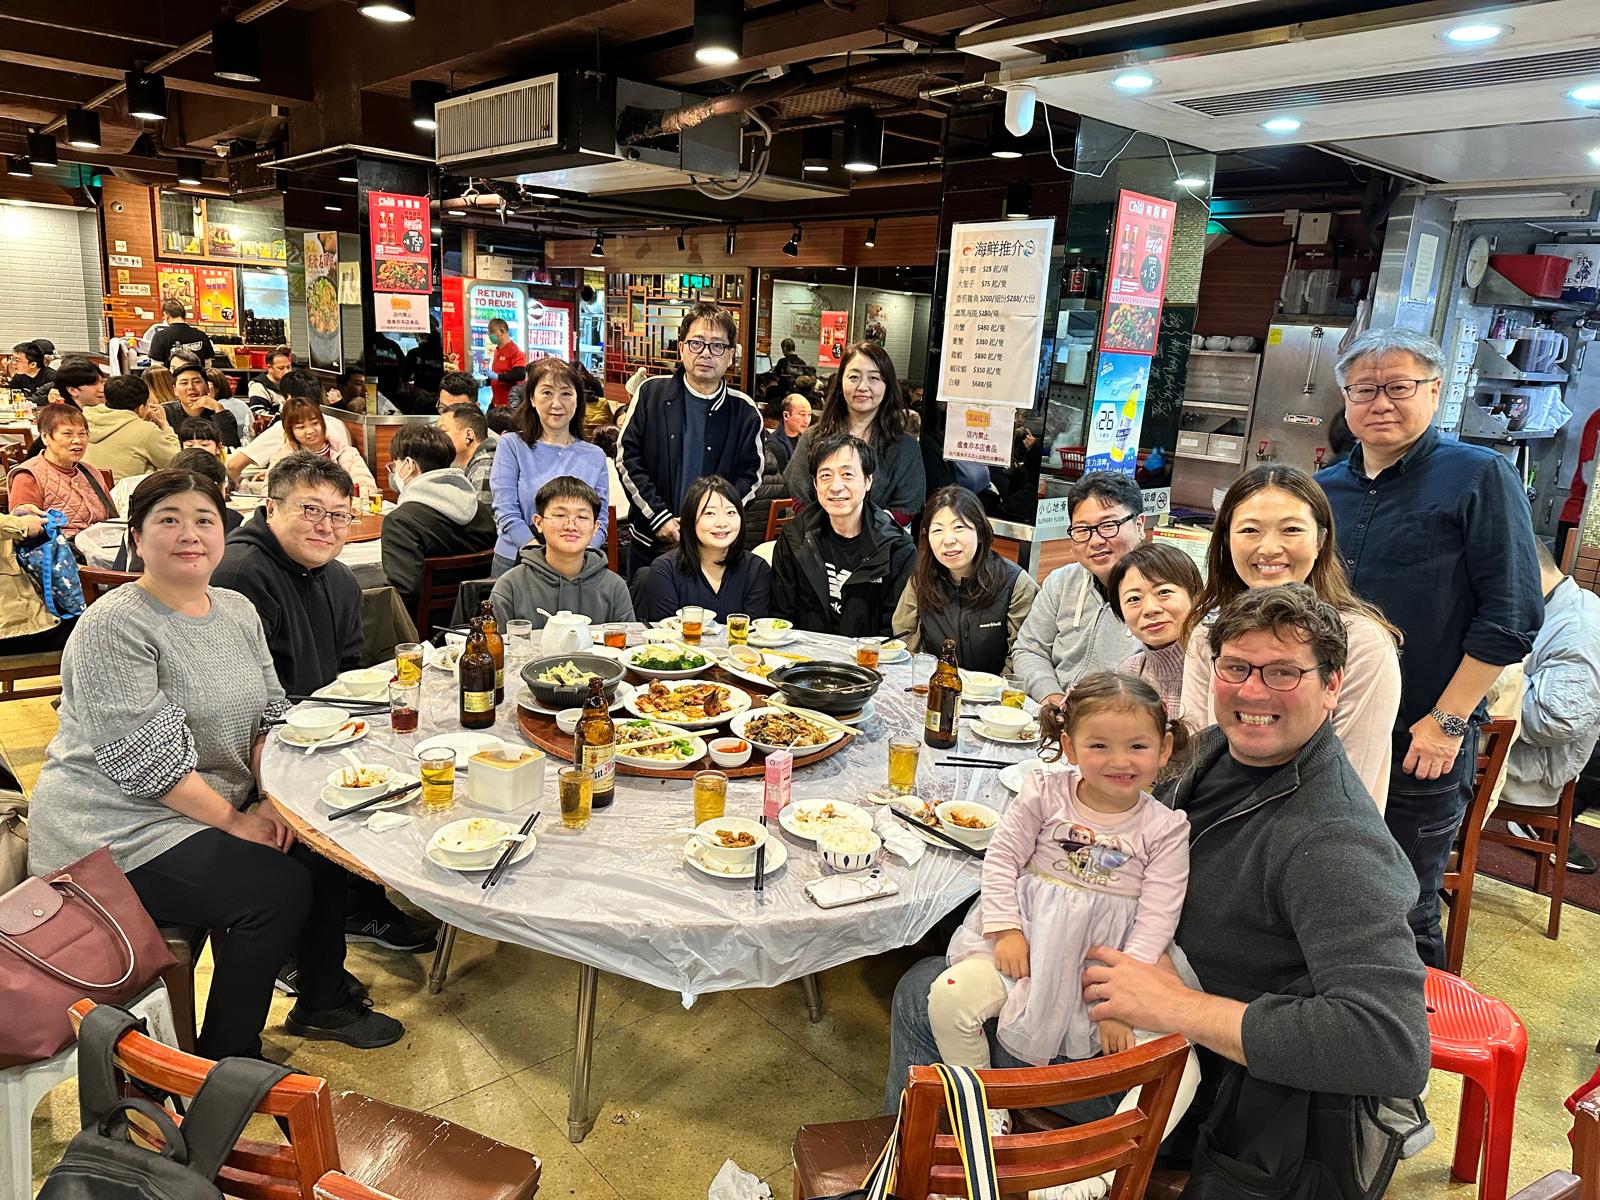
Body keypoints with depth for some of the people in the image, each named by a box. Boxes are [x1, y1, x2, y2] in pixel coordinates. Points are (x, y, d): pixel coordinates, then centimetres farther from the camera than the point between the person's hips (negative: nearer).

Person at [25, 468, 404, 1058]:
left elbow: (268, 716, 8)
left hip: (213, 808, 8)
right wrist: (233, 820, -18)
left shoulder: (237, 610, 7)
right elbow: (143, 760, -22)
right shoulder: (112, 628, -17)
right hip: (118, 832, -8)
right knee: (276, 889, -21)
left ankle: (322, 1003, 18)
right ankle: (225, 1063, 0)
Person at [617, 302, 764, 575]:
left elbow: (750, 475, 1)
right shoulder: (652, 393, -1)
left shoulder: (744, 411, 0)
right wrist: (659, 518, -11)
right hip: (650, 540, 1)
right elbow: (627, 459, -3)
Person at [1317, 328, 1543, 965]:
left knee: (1403, 916, 9)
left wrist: (1448, 721, -14)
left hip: (1422, 745, -5)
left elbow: (1511, 615, -11)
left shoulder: (1480, 476, -7)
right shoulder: (1325, 489, 9)